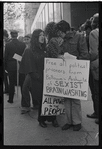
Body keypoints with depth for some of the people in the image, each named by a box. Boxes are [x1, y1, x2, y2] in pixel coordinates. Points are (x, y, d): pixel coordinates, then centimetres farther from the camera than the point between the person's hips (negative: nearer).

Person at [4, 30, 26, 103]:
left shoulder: (8, 45, -8)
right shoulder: (23, 44, -5)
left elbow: (6, 57, -4)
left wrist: (5, 67, 6)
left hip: (11, 66, -1)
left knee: (11, 83, 7)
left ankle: (11, 99, 14)